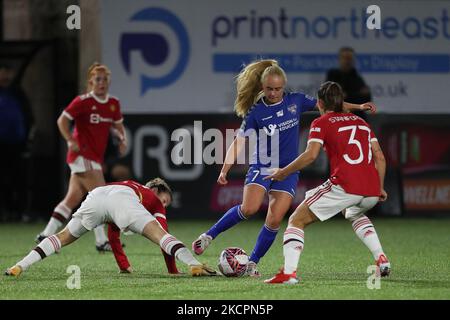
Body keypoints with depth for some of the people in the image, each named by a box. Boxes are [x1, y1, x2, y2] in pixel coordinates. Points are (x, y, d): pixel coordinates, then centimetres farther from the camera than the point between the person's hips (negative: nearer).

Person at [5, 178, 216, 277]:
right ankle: (194, 265, -30)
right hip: (122, 198, -4)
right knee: (160, 235, -10)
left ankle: (20, 267, 8)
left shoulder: (129, 186, 49)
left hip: (96, 194, 5)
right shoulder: (154, 200, 35)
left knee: (63, 237, 18)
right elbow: (164, 240, 28)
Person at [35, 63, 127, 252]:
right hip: (82, 155, -8)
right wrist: (71, 141, -20)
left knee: (73, 198, 9)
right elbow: (62, 120, -9)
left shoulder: (113, 104, 9)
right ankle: (101, 241, -8)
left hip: (95, 157, 8)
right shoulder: (83, 101, -11)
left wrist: (123, 139, 4)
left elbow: (118, 124, 24)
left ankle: (46, 235, 16)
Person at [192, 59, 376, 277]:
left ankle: (252, 263, 3)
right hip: (262, 167, -3)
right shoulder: (256, 112, -7)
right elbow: (239, 142, -10)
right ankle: (209, 235, -8)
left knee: (274, 220, -9)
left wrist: (357, 107, 7)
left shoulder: (295, 101, 1)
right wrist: (224, 170, -21)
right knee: (249, 208, -24)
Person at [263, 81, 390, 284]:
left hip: (344, 185, -6)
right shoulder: (360, 122, 24)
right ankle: (381, 260, 22)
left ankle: (288, 273, -16)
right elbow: (379, 157, 19)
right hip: (372, 190, 6)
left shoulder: (321, 123, 7)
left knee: (297, 220, 3)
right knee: (355, 214, 40)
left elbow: (311, 155, -8)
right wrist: (380, 188, 27)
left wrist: (283, 173, 1)